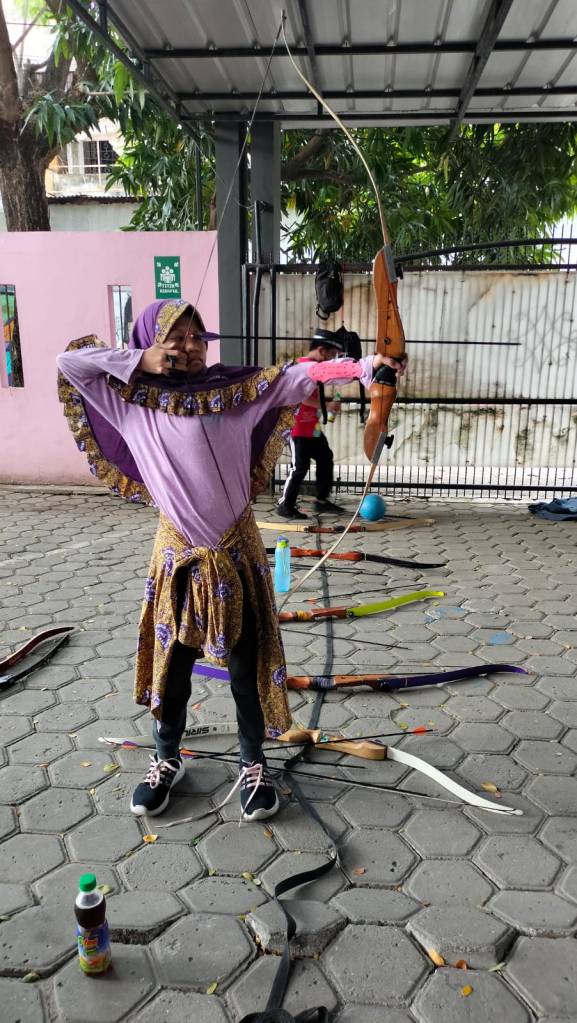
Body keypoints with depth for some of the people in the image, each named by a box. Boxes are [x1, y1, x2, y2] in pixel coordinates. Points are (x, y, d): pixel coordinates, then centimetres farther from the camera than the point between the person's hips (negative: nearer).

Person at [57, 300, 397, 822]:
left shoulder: (235, 388, -2)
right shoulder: (132, 399, 0)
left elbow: (295, 377, -10)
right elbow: (71, 361, -1)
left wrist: (363, 366, -21)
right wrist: (139, 361, -10)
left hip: (236, 550, 0)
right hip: (177, 553, 1)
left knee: (247, 662, 8)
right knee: (171, 662, 14)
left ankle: (254, 764, 27)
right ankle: (167, 760, 36)